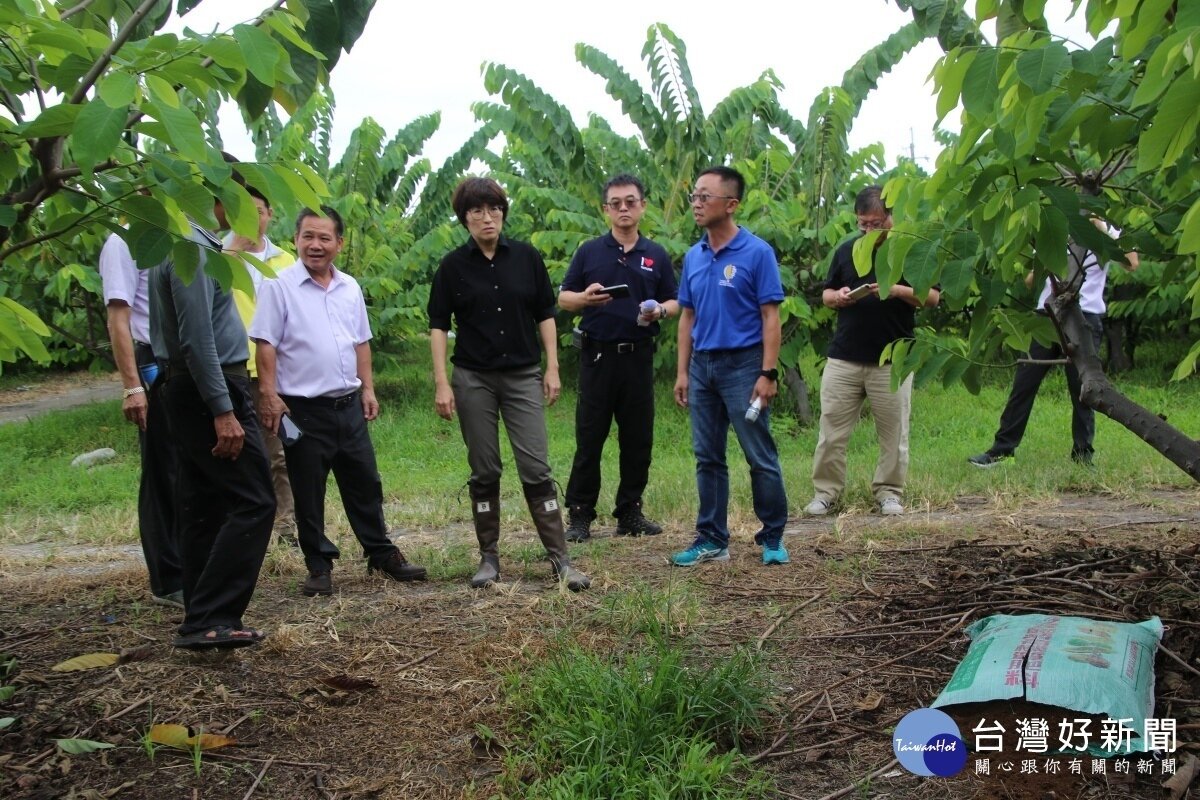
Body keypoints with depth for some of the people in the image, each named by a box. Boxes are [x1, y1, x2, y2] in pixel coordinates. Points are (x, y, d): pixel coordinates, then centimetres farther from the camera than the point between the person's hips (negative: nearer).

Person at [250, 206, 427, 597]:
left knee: (365, 485, 13)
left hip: (349, 405, 5)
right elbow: (266, 345, -9)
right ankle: (319, 568, 17)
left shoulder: (350, 287, 10)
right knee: (308, 494, 5)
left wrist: (368, 389, 13)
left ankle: (382, 554, 26)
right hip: (303, 408, -5)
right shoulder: (279, 286, -6)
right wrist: (269, 395, -15)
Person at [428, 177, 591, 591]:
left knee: (536, 468, -3)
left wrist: (552, 367, 0)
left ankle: (560, 557, 1)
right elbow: (439, 325, 1)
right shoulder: (453, 265, 0)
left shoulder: (527, 257, 2)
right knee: (484, 472, 6)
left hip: (523, 376, 0)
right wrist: (441, 382, -6)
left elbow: (545, 314, 7)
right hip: (473, 379, 0)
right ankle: (489, 557, 17)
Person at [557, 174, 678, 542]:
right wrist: (585, 298, -16)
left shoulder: (657, 256, 10)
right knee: (589, 439, 0)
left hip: (638, 356, 2)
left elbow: (673, 302, 12)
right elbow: (563, 298, 6)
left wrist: (660, 311, -11)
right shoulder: (589, 252, 6)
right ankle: (580, 515, 9)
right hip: (597, 356, -2)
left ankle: (630, 513, 18)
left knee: (638, 439, 6)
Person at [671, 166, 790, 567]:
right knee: (707, 458, 10)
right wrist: (682, 371, 8)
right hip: (702, 366, 6)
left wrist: (768, 373, -16)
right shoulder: (693, 256, 9)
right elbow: (687, 317, 13)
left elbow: (770, 317, -10)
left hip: (743, 365, -6)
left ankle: (773, 538, 16)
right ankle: (712, 540, 20)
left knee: (761, 458, 2)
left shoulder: (757, 252, -8)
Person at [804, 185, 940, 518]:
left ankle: (889, 493, 18)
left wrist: (898, 290, -16)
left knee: (893, 433, 5)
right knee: (832, 430, 1)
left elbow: (933, 297, 1)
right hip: (843, 358, 2)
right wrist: (839, 297, -7)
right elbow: (826, 295, 17)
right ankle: (825, 492, 10)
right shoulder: (846, 250, 11)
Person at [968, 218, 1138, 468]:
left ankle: (1082, 454, 12)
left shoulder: (1105, 231, 6)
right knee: (1023, 384, 0)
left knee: (1082, 389, 1)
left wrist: (1102, 227, -14)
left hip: (1084, 319, -3)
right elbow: (1030, 278, 17)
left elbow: (1131, 263, -13)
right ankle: (1002, 449, 5)